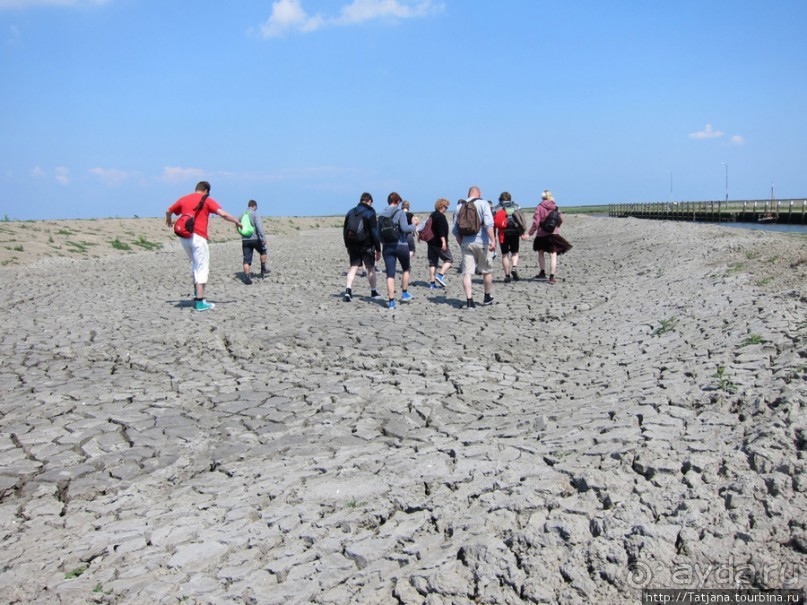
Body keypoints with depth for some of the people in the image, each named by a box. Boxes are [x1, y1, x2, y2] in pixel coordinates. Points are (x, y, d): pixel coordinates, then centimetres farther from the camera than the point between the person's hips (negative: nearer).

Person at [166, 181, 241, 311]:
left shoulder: (184, 199, 16)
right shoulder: (207, 200, 2)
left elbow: (168, 211, 27)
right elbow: (223, 214, -10)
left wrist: (169, 221, 47)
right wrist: (237, 222, 1)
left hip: (184, 237, 6)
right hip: (198, 237, -6)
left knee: (195, 264, 26)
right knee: (202, 268, -2)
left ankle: (197, 292, 21)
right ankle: (200, 302, -5)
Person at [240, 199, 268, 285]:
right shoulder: (255, 214, -6)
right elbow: (259, 226, -17)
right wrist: (263, 238, -20)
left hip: (245, 240, 4)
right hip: (255, 238, -4)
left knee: (246, 260, 3)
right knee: (263, 251, 22)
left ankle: (247, 277, -5)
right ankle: (263, 270, 25)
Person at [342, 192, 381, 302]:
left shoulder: (350, 212, 9)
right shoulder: (370, 213, -8)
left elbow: (345, 231, 15)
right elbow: (374, 232, -12)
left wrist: (348, 246, 23)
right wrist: (378, 249, -8)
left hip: (352, 245, 4)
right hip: (366, 245, -4)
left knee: (353, 268, 5)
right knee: (371, 268, 9)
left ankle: (348, 290, -12)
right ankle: (374, 292, 18)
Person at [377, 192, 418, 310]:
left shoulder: (381, 214, 7)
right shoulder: (400, 213, -8)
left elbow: (379, 233, 9)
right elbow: (404, 228, -18)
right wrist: (414, 225, -1)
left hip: (387, 247, 3)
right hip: (401, 245, -3)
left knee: (390, 274, 1)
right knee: (405, 269, 22)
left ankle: (391, 302, -2)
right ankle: (405, 294, 26)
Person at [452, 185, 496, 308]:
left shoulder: (460, 207, 10)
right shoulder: (483, 203, -1)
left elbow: (455, 230, 10)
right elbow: (488, 223, -16)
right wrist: (493, 240, -18)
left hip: (466, 243, 2)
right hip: (481, 242, -2)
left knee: (467, 273, 0)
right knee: (487, 271, 15)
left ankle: (469, 300, -11)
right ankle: (488, 297, 26)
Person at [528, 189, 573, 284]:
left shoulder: (539, 207, -8)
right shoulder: (555, 207, 2)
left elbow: (536, 222, -11)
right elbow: (561, 219, 6)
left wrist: (530, 233, -6)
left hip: (541, 234, -2)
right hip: (553, 234, 2)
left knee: (540, 253, 19)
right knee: (553, 255, 1)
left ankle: (543, 273, 20)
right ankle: (552, 277, -4)